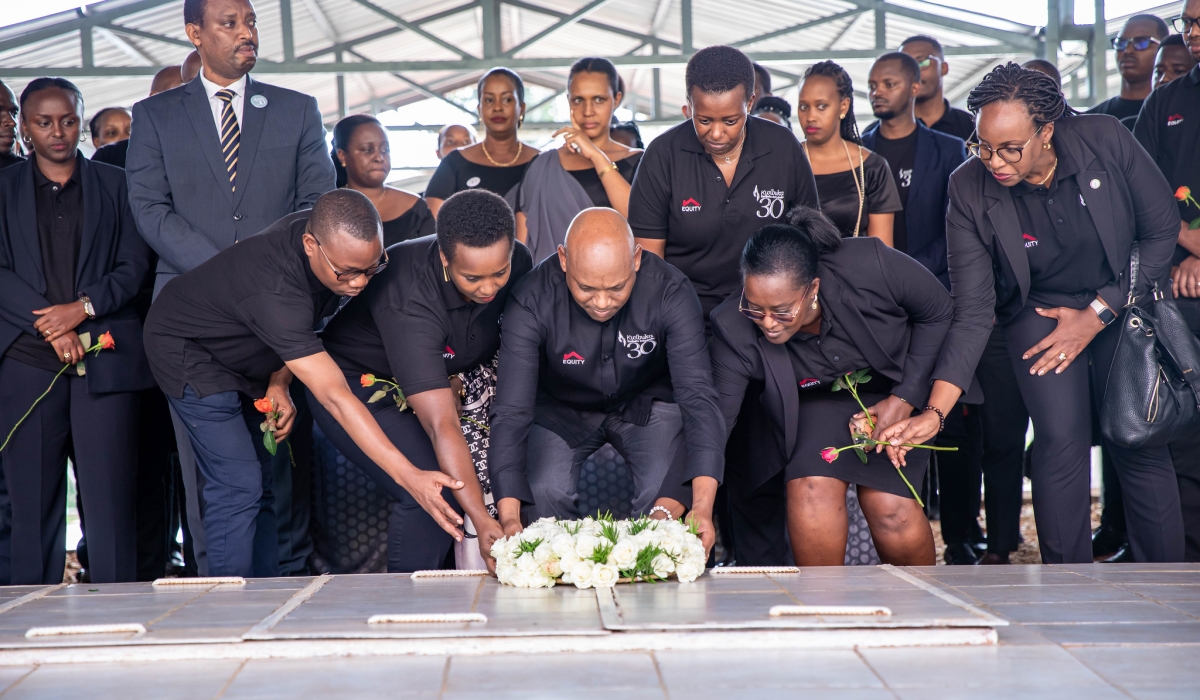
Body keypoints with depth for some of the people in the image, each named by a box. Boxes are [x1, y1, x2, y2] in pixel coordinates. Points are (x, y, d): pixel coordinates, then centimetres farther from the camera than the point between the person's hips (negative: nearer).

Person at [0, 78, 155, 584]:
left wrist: (82, 307, -10)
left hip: (105, 359, 0)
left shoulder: (114, 186, 15)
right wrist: (49, 324, -10)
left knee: (112, 499, -6)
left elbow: (134, 265, 6)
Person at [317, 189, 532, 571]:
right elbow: (441, 425, -45)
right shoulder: (408, 299, -39)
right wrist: (482, 521, -50)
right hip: (356, 383, -6)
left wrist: (462, 376, -13)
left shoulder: (518, 263, -21)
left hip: (445, 376, 6)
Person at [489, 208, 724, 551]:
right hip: (560, 409, 0)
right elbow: (511, 413, -32)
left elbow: (697, 396, -31)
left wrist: (702, 506, -45)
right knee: (543, 492, -25)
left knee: (667, 491, -25)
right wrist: (509, 517, -45)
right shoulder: (531, 301, -30)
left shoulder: (671, 291, -28)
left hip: (646, 402, 0)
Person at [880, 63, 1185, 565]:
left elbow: (1162, 230, -7)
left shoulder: (1106, 141, -21)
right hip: (1038, 310, 0)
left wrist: (1096, 314, -11)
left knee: (1140, 444, -5)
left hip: (1121, 299, 1)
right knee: (1061, 440, -17)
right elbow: (973, 313, -20)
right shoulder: (970, 190, -20)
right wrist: (934, 412, -30)